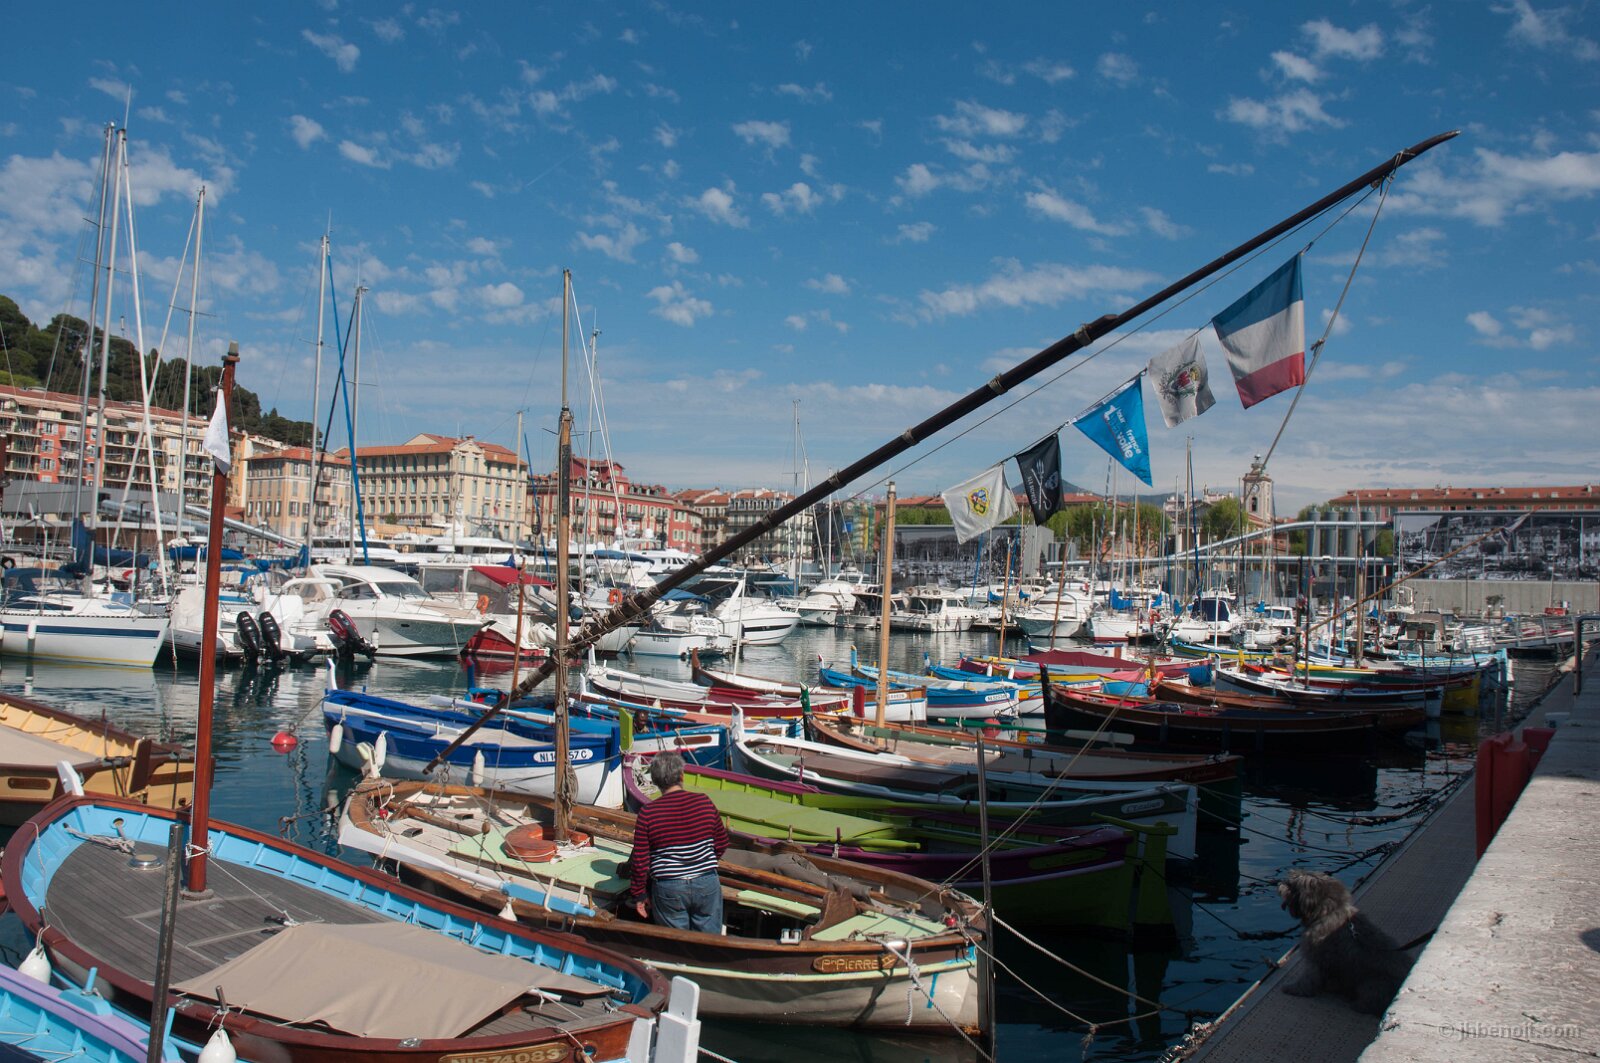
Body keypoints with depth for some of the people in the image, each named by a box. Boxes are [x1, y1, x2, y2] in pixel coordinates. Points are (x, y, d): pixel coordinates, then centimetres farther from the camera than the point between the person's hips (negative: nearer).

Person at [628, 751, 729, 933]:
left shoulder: (648, 812, -11)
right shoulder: (704, 802, -5)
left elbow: (640, 861, -7)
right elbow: (722, 845, 5)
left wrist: (639, 894, 6)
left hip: (668, 889, -1)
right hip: (707, 884, 1)